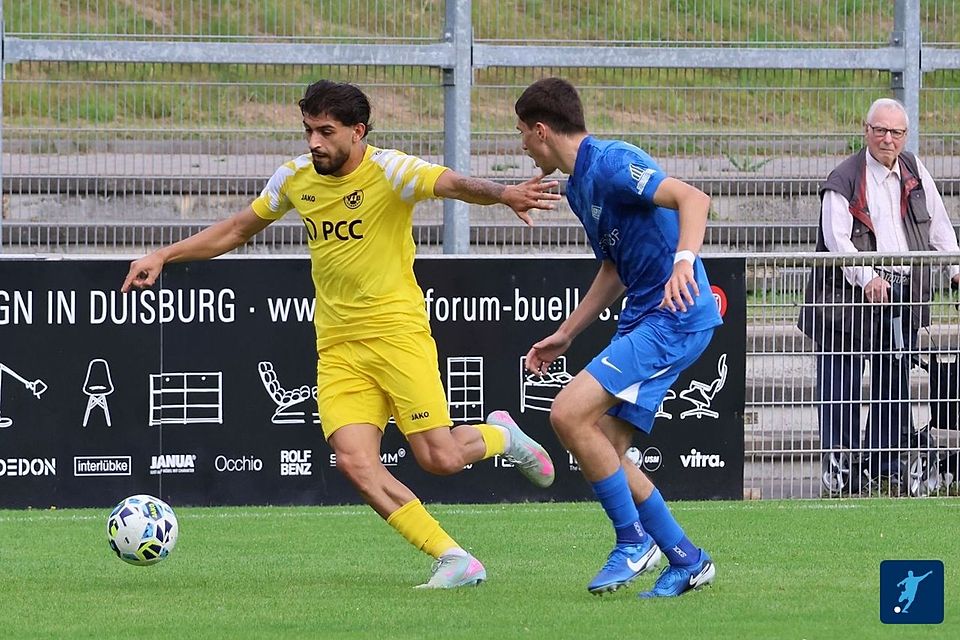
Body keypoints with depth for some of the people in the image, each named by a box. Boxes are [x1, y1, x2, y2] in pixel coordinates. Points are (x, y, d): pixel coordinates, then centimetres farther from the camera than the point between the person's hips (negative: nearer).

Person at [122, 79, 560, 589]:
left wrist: (503, 195, -51)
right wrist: (165, 256, 16)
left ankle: (500, 436, 25)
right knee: (354, 462, -14)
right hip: (338, 349, 5)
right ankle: (454, 560, -7)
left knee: (439, 458, -12)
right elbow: (237, 230, 21)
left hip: (398, 332, -5)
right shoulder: (295, 177, 6)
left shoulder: (387, 171, -12)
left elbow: (452, 184, -30)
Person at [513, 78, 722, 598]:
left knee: (570, 414, -18)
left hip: (675, 317, -10)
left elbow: (693, 199, -26)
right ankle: (686, 560, 15)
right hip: (642, 318, 10)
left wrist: (684, 260, -42)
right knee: (604, 452, 6)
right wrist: (565, 335, 28)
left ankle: (635, 539, -6)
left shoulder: (612, 163, -14)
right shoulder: (578, 187, 17)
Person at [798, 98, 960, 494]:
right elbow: (837, 238, -15)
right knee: (840, 386, -5)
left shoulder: (915, 172, 11)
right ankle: (841, 464, -1)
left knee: (895, 383, 9)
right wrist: (867, 278, -27)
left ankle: (887, 462, 15)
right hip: (851, 296, -5)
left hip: (904, 294, 5)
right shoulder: (844, 180, -7)